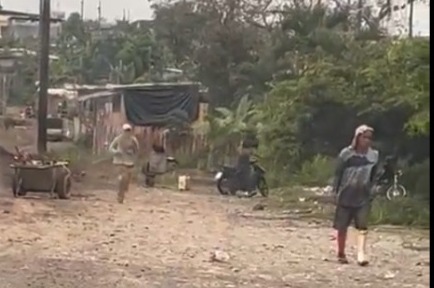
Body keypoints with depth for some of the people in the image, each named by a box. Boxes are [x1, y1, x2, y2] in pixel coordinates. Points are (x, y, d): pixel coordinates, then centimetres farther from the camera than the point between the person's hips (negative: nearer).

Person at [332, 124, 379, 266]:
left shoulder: (374, 156, 3)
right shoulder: (346, 154, -4)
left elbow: (374, 176, 10)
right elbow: (338, 174, 0)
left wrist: (372, 192, 4)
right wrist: (336, 191, -3)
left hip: (363, 197, 1)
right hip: (345, 196, -1)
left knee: (362, 227, -10)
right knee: (342, 227, 8)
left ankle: (361, 254, -16)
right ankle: (341, 254, 22)